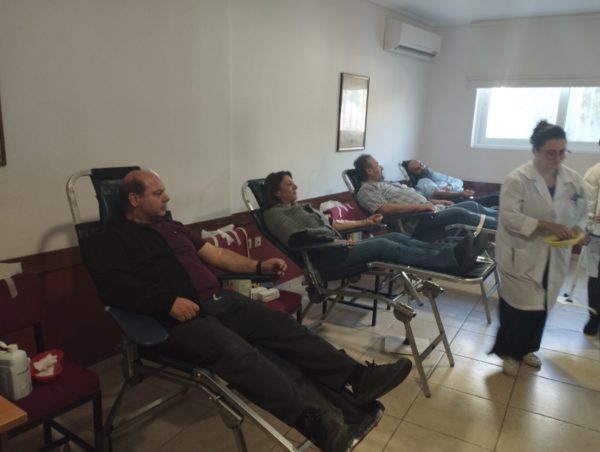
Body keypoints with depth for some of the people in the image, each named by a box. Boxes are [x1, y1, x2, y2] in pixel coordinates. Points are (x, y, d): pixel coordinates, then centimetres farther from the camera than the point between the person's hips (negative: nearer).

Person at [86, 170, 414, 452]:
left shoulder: (172, 227, 25)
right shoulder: (113, 239, 4)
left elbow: (217, 254, 24)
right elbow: (115, 286, -14)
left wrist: (259, 266, 14)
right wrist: (168, 302, -23)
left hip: (221, 301, 7)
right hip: (181, 319, -6)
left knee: (283, 325, -11)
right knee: (239, 353, -32)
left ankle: (357, 378, -14)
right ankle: (315, 421, -41)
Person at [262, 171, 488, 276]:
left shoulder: (300, 207, 25)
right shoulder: (274, 214, -1)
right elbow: (297, 238, -15)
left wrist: (364, 222, 22)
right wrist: (338, 242, -18)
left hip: (336, 248, 9)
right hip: (324, 257, -9)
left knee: (395, 237, -10)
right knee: (382, 245, -25)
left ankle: (452, 251, -21)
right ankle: (452, 259, -34)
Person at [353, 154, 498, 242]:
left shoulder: (387, 184, 26)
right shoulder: (366, 190, -4)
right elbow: (385, 209, -19)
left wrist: (434, 201, 14)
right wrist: (418, 206, -21)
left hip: (431, 210, 10)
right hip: (417, 222, -10)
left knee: (472, 205, 3)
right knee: (459, 213, -24)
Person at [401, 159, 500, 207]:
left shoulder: (436, 174, 24)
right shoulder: (423, 183, -2)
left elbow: (459, 181, 18)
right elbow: (438, 194, -20)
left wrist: (450, 187, -6)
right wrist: (462, 194, -31)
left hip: (466, 198, 8)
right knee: (496, 197, -21)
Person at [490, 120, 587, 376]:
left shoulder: (573, 180, 2)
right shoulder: (518, 179, -14)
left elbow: (582, 212, 12)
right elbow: (509, 216, -20)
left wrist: (577, 229, -10)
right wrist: (546, 226, -27)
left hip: (554, 256, 6)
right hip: (522, 255, -5)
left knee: (542, 305, 16)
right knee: (519, 305, 0)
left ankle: (527, 348, 37)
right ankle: (509, 351, 21)